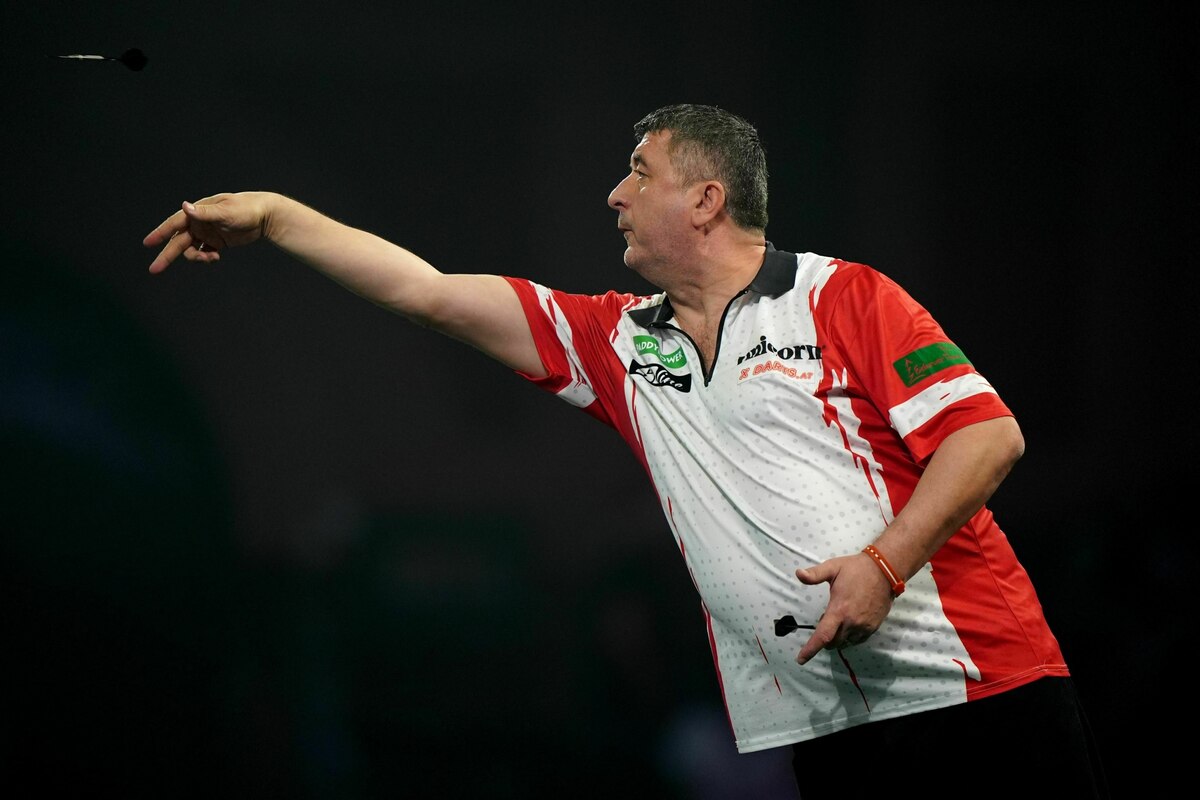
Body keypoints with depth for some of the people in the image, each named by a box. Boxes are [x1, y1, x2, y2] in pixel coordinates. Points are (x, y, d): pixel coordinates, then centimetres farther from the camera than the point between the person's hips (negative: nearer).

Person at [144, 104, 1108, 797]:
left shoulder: (842, 298, 0)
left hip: (973, 689, -5)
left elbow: (989, 433, -8)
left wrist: (884, 563, -18)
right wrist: (272, 214, 15)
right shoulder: (618, 341, 16)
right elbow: (428, 293, 16)